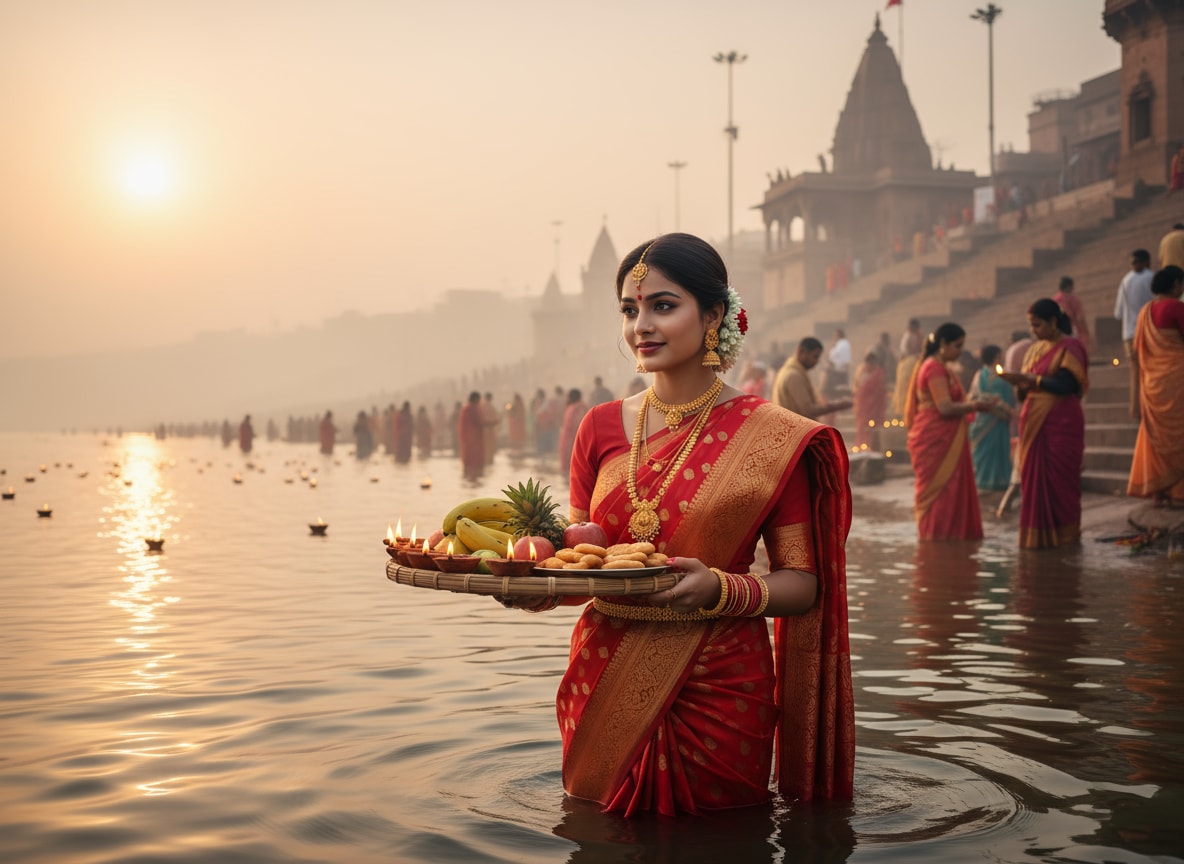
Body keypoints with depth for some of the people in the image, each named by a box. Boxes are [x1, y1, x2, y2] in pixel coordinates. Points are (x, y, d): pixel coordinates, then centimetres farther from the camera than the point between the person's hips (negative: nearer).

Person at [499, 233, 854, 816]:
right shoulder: (602, 427, 4)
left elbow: (803, 584, -7)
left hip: (718, 689, -3)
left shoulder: (774, 438, -7)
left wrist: (722, 589, -25)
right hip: (604, 680, 4)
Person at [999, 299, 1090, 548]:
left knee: (1058, 479, -3)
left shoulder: (1069, 348, -5)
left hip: (1060, 423, -7)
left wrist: (1028, 379, -19)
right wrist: (1021, 388, -7)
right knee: (1033, 478, 3)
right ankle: (1038, 534, 8)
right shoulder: (1036, 349, 16)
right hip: (1034, 422, 7)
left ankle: (1064, 534, 6)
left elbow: (1065, 385, -18)